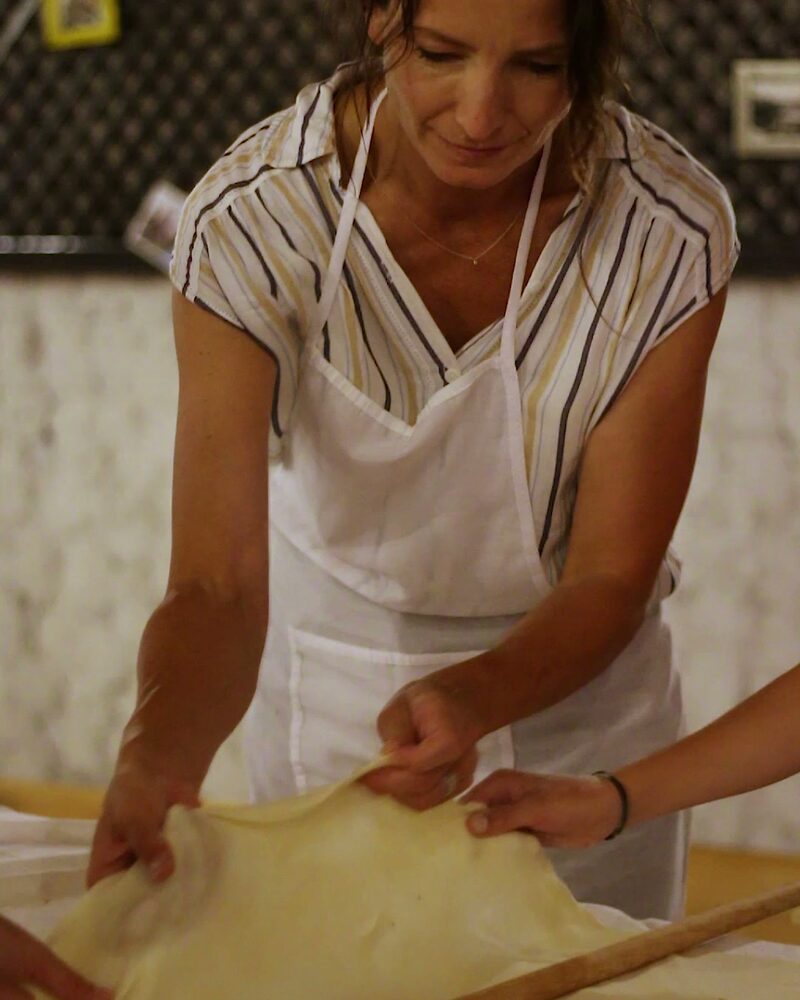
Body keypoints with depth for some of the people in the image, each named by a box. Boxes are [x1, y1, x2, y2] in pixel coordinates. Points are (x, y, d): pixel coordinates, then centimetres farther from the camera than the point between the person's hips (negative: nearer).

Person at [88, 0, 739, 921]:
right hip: (330, 697, 0)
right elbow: (216, 585, -29)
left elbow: (610, 579, -18)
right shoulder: (253, 222, -26)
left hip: (575, 682, 1)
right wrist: (159, 752, -50)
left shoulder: (670, 231, -24)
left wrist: (471, 698, -38)